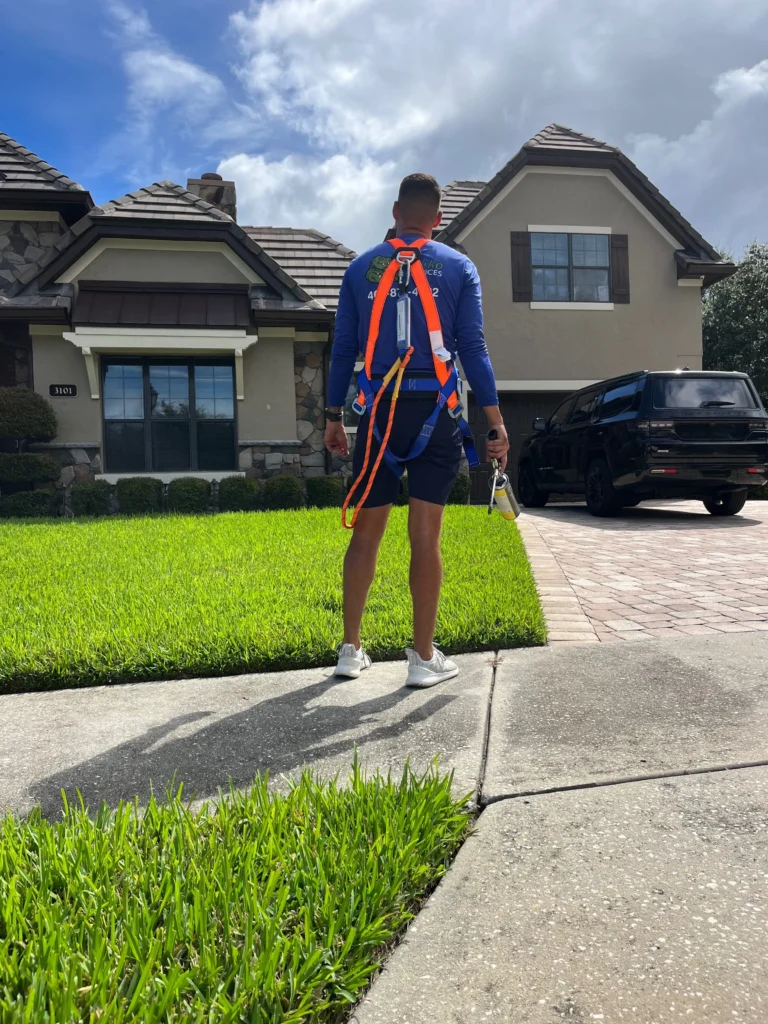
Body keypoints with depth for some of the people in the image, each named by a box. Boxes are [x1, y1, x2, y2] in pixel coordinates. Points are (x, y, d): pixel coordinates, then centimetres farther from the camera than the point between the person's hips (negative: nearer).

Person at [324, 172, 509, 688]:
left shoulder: (361, 268, 10)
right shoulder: (459, 267, 6)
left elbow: (344, 349, 7)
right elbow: (472, 348, -2)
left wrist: (334, 417, 12)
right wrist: (496, 420, -1)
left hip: (379, 409, 2)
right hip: (434, 411, -1)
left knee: (366, 532, 10)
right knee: (426, 535, 1)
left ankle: (351, 649, 17)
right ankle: (425, 658, 8)